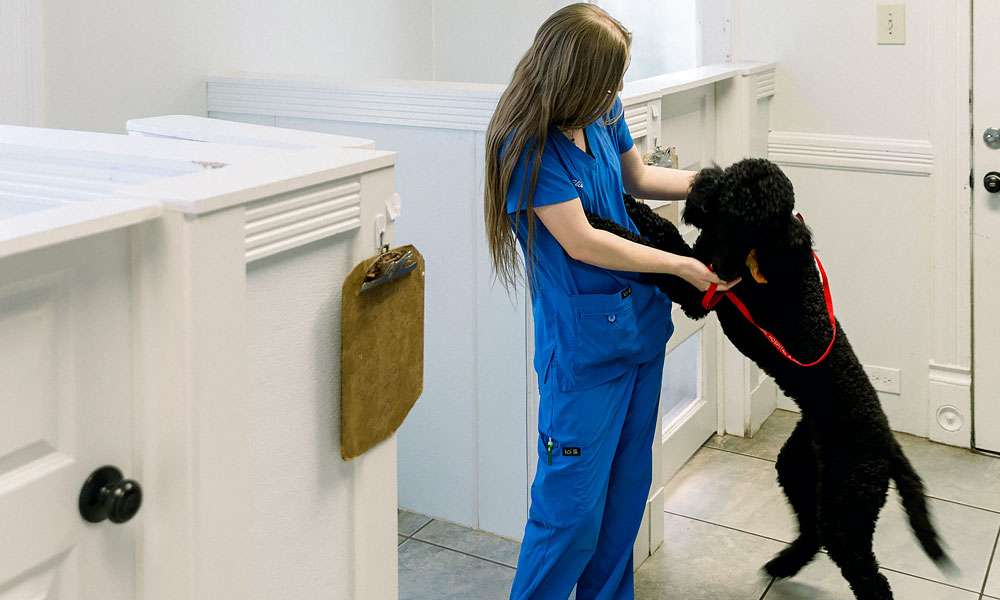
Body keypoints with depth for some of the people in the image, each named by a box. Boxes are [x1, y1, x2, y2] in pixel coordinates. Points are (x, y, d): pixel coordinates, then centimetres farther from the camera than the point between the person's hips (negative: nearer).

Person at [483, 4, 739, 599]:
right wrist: (682, 266, -12)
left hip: (640, 323, 8)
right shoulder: (529, 146, -18)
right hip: (584, 343, -7)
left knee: (628, 488, 17)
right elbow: (582, 243, -19)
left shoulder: (603, 115, 3)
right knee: (573, 505, -2)